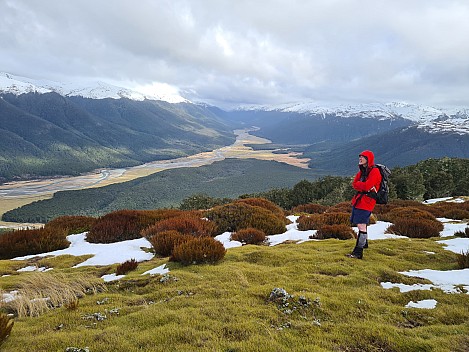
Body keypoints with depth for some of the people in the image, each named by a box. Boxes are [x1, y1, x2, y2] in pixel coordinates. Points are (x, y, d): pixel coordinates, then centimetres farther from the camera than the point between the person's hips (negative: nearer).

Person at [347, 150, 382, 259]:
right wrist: (364, 187, -10)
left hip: (366, 202, -9)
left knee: (361, 225, -12)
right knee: (362, 224, 22)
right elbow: (354, 184, 7)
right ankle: (364, 243, 42)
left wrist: (359, 185, -3)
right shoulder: (362, 171, 15)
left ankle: (358, 252, -10)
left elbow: (367, 186, -22)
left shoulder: (374, 172, -13)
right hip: (358, 200, 9)